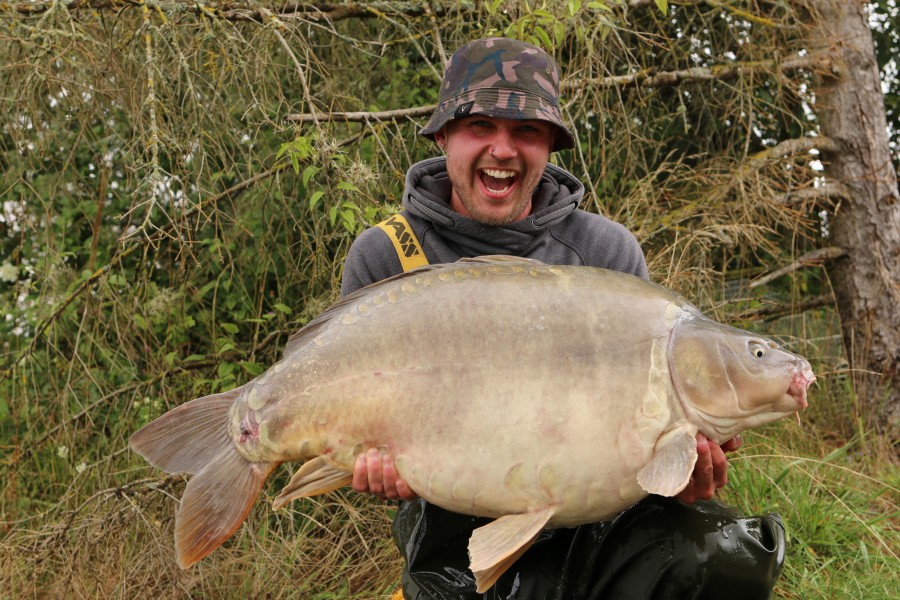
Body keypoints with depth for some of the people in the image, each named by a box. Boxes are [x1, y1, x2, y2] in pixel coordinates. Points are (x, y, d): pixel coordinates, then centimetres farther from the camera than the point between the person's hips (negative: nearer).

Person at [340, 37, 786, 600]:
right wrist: (375, 459, -20)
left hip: (593, 523, 2)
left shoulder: (606, 251, 1)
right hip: (457, 543, -2)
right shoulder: (384, 256, -1)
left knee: (725, 555, -25)